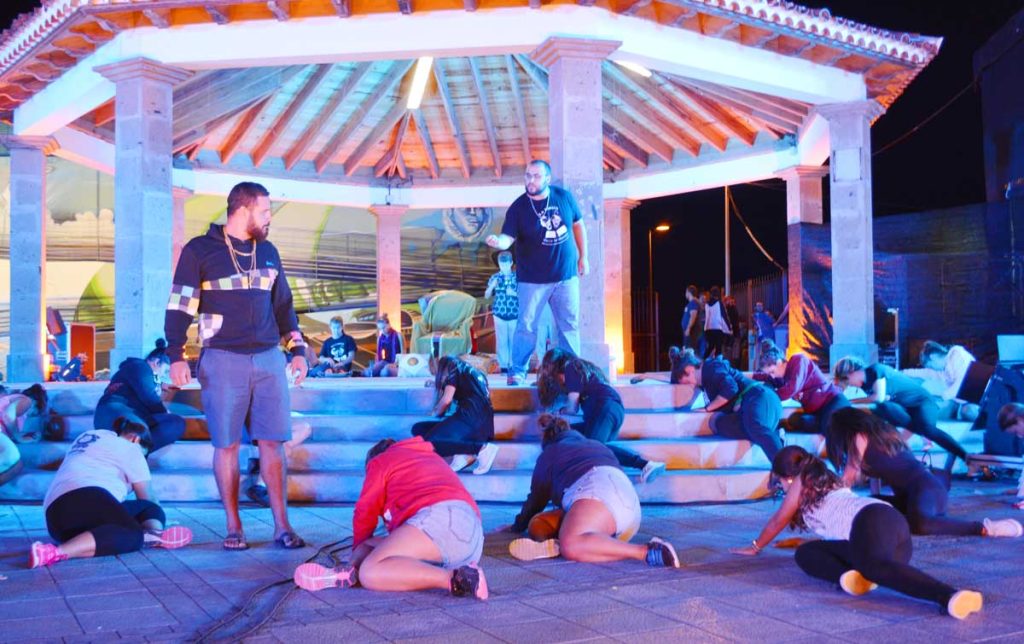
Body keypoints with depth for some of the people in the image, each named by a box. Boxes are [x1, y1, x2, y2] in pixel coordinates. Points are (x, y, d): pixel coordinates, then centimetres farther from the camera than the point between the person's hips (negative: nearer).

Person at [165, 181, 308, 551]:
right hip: (223, 360, -4)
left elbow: (283, 305, 21)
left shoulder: (268, 252, 15)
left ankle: (282, 525, 4)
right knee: (227, 444, 0)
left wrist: (297, 349, 15)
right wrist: (176, 357, -8)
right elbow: (180, 307, -1)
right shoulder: (200, 251, 1)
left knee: (272, 441, 1)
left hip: (269, 358, 4)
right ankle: (234, 527, 9)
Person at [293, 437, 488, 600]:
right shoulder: (432, 457, 40)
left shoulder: (380, 461, 19)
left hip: (437, 518, -8)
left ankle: (455, 579, -28)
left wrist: (357, 553, 34)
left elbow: (365, 512, 18)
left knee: (371, 574, -18)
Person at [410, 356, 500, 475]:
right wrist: (437, 385, 50)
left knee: (431, 442, -23)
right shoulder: (465, 369, 28)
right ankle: (461, 454, -10)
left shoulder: (451, 367, 4)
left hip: (473, 418, -9)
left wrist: (436, 413, 12)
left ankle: (482, 448, -21)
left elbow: (446, 399, -6)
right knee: (418, 429, 9)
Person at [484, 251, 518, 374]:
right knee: (501, 341, 2)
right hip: (499, 314, 1)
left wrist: (514, 293, -17)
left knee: (514, 340, 0)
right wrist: (492, 286, -12)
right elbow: (487, 296, 6)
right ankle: (503, 366, 6)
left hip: (515, 315, -1)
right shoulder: (494, 277, 3)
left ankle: (513, 366, 7)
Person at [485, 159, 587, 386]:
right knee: (526, 326, -3)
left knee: (569, 325, 9)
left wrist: (583, 257, 12)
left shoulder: (564, 197, -1)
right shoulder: (518, 208, -9)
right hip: (533, 279, -3)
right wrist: (498, 242, -40)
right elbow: (508, 237, -17)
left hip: (567, 275, 3)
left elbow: (578, 225, 11)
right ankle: (517, 371, 9)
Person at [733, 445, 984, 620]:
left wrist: (756, 547, 47)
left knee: (877, 567, -36)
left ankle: (950, 596, -60)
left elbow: (778, 520, 30)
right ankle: (850, 575, -23)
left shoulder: (801, 482, 20)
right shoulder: (826, 479, 41)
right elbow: (831, 518, 61)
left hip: (870, 520, -8)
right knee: (806, 552, 7)